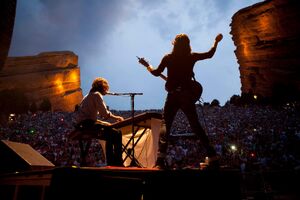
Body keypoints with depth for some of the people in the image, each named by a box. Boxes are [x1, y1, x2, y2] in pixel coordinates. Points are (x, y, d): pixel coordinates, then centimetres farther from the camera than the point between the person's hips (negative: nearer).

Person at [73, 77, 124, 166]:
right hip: (86, 123, -11)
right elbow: (104, 113, -16)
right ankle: (118, 163, -8)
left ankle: (110, 163, 23)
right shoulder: (97, 94, -7)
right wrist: (115, 117, 0)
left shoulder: (89, 95, 24)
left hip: (81, 124, 11)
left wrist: (104, 123, 17)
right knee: (117, 134, -14)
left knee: (110, 137, 20)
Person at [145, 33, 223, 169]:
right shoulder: (191, 57, 5)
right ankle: (213, 158, 8)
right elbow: (210, 54, 19)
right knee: (196, 126, 9)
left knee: (165, 124, 3)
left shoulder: (168, 57, 1)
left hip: (172, 96, -2)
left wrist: (149, 68, 27)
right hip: (187, 96, 2)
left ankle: (161, 159, -13)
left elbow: (157, 73, 6)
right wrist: (216, 42, 34)